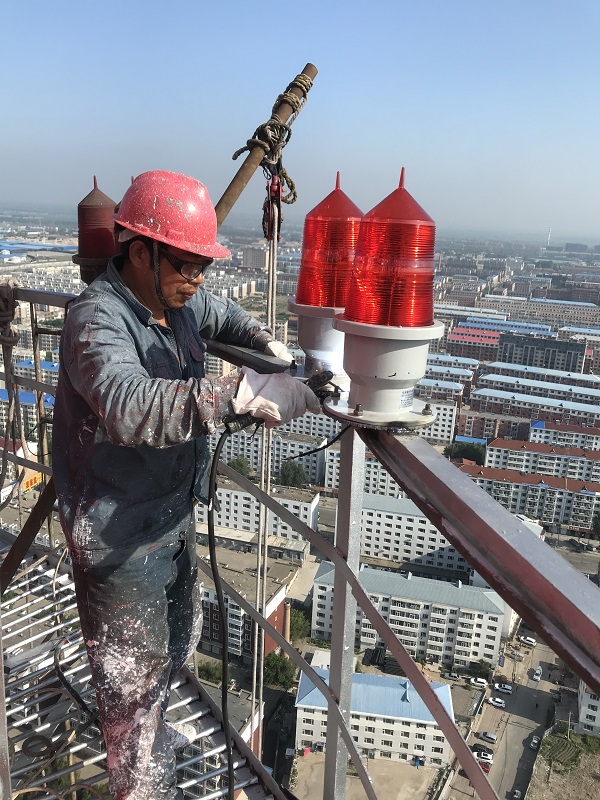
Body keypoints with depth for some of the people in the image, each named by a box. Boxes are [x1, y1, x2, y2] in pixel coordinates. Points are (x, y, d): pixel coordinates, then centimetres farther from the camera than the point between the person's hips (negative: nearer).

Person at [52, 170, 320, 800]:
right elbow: (129, 405, -46)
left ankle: (148, 731, 56)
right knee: (134, 668, 9)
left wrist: (268, 346, 5)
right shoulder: (98, 316, -27)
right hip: (119, 531, -9)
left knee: (176, 639, 29)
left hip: (173, 512, 9)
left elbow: (222, 315, 23)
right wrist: (240, 393, -53)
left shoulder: (178, 299, 1)